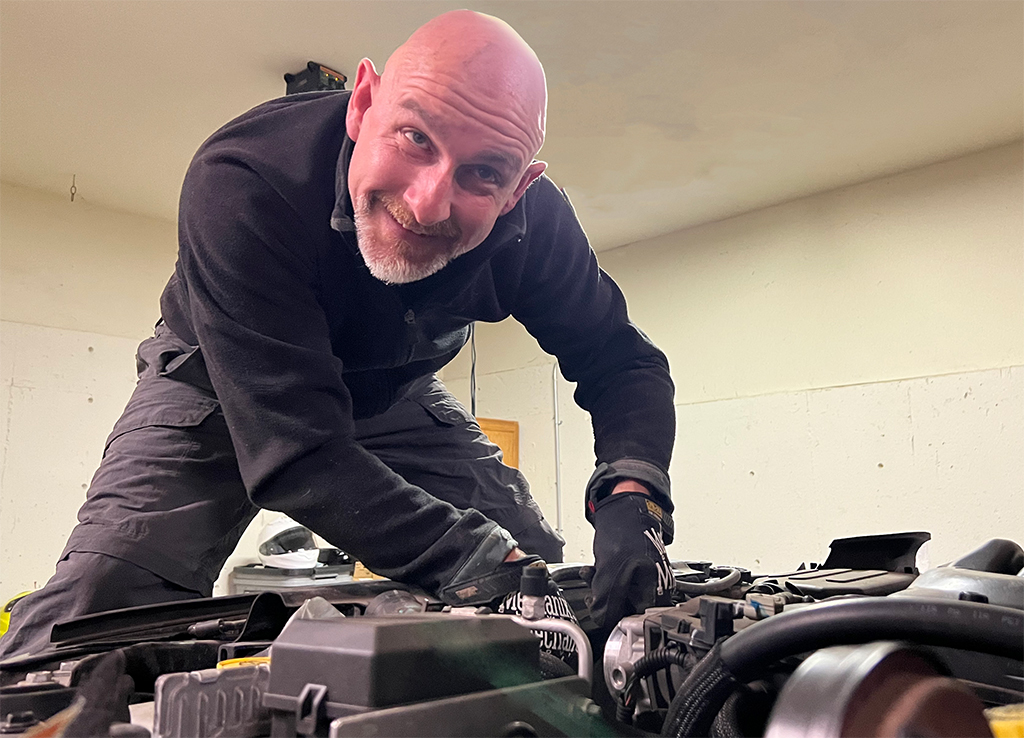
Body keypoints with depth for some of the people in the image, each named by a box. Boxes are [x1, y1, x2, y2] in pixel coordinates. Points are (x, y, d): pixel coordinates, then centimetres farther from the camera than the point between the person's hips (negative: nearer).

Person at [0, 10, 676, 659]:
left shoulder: (535, 222, -25)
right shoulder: (240, 185, -37)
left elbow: (623, 361, -14)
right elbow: (297, 455, -41)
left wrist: (631, 499, -35)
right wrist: (486, 563, -48)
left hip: (392, 396, 3)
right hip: (215, 387, -2)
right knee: (90, 608, -22)